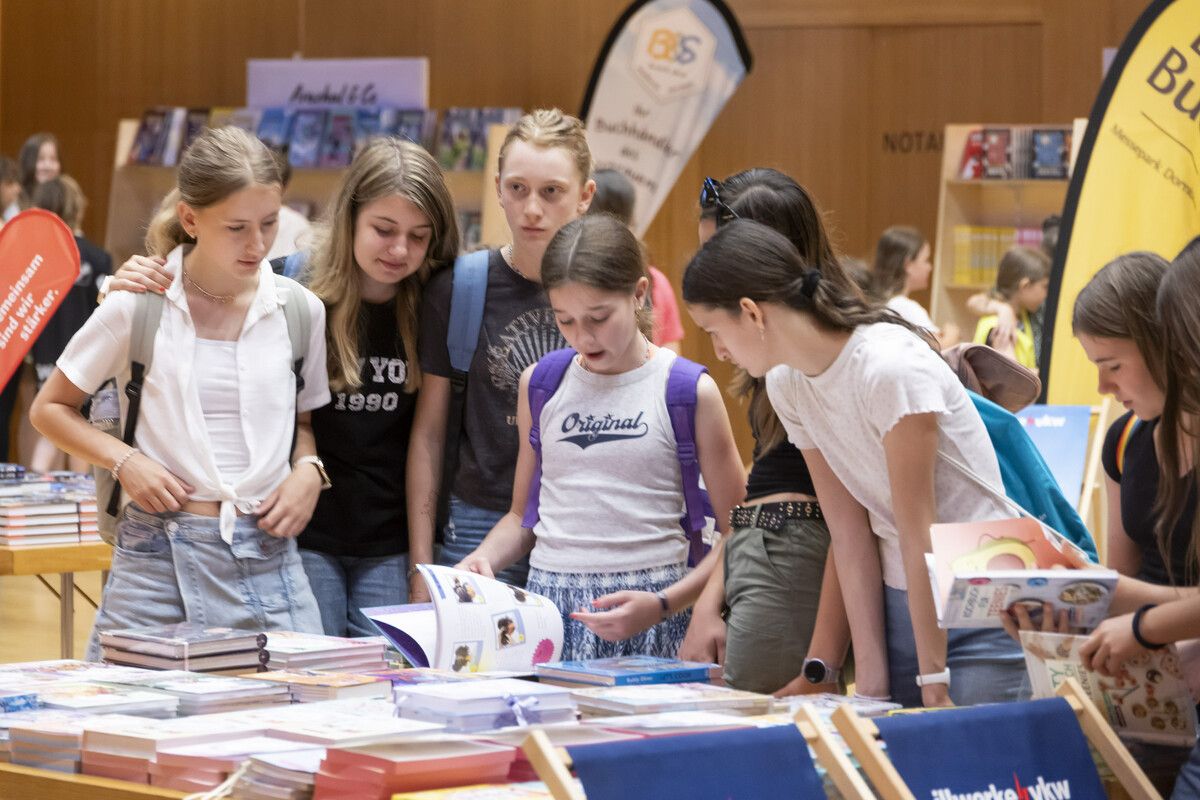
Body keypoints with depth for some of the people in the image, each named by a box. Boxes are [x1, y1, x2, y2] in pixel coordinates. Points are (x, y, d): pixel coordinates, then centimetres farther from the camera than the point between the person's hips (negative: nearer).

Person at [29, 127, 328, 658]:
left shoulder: (299, 310, 6)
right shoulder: (136, 306, -2)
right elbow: (50, 409, 8)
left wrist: (307, 471, -1)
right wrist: (124, 461, -9)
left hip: (267, 556, 2)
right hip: (157, 554, -2)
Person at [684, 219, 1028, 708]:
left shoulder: (891, 369, -21)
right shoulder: (787, 383, 0)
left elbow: (918, 530, -19)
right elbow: (849, 534, -1)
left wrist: (934, 680, -16)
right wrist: (871, 680, -5)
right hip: (901, 598, 6)